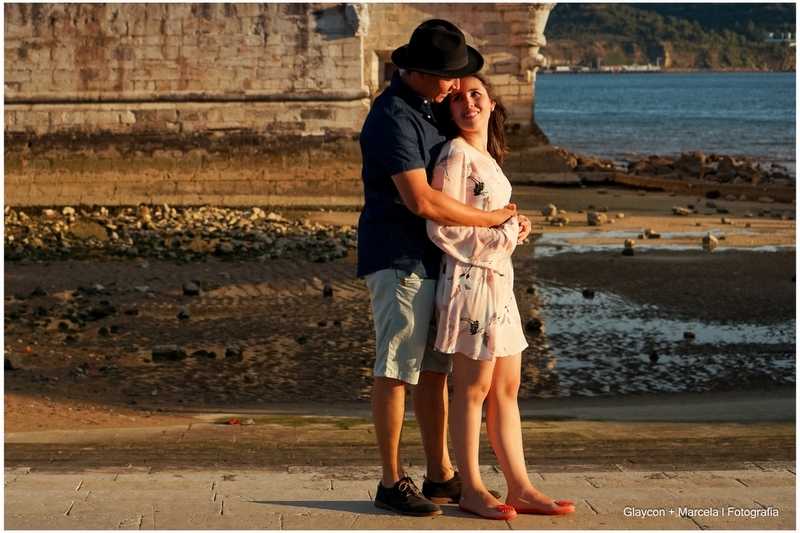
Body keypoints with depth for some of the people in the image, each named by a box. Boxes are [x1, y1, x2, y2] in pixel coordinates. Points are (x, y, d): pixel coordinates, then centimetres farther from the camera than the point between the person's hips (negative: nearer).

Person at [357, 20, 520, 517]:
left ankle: (441, 475, 19)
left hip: (433, 260, 9)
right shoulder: (393, 117, -17)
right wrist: (491, 218, -15)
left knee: (434, 369, 12)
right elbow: (421, 200, -25)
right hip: (399, 261, -9)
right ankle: (392, 481, 4)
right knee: (396, 371, -3)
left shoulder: (429, 109, 14)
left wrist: (506, 217, 9)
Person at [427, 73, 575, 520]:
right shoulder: (456, 156, -12)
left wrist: (514, 230, 4)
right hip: (470, 279, -9)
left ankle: (520, 487, 14)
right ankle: (471, 489, 7)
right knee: (473, 389, -2)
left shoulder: (487, 157, 15)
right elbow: (442, 228, -17)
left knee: (507, 389, 10)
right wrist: (503, 236, -13)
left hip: (498, 280, 9)